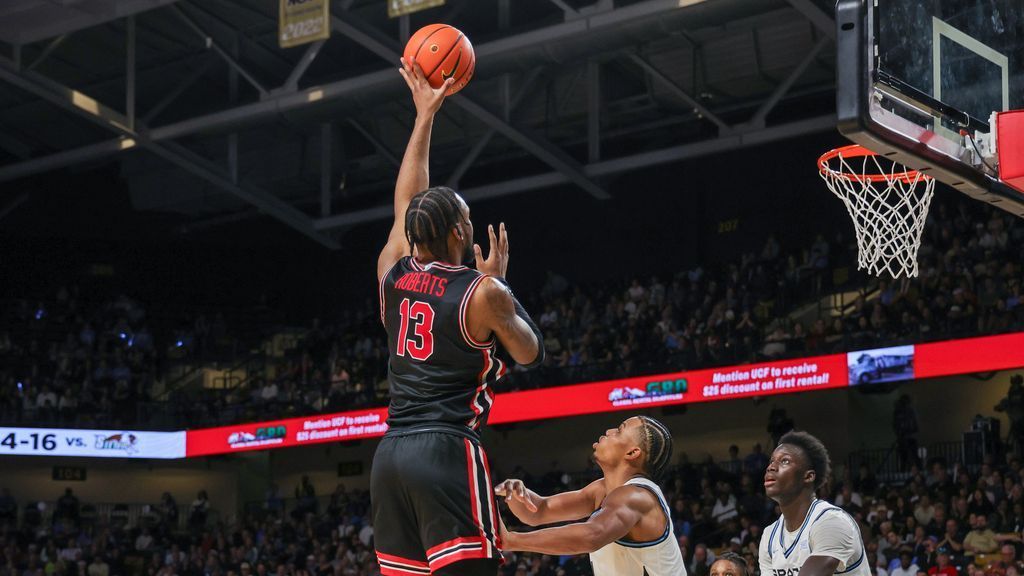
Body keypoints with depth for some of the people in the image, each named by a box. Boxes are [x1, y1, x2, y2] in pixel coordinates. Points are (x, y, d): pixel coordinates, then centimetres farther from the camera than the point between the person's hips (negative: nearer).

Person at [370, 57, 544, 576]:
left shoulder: (392, 274, 10)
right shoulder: (482, 293, -5)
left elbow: (407, 204, 26)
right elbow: (531, 354, 11)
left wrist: (424, 114, 32)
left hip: (390, 454, 7)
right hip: (449, 453, -7)